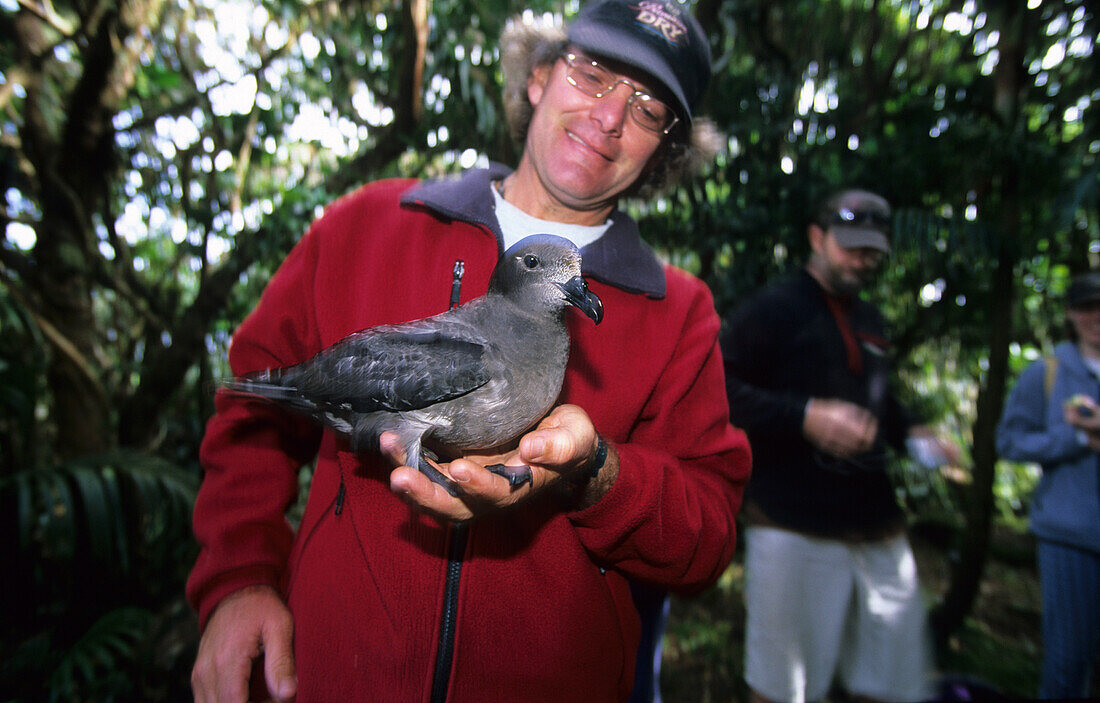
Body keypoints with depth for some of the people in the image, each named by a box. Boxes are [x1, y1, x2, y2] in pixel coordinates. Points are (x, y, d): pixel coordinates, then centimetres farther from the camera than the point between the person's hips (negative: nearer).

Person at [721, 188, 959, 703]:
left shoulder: (871, 321, 19)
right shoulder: (771, 308, -4)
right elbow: (720, 390, -14)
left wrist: (912, 434, 10)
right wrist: (804, 417, -23)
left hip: (878, 528, 7)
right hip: (794, 530, -7)